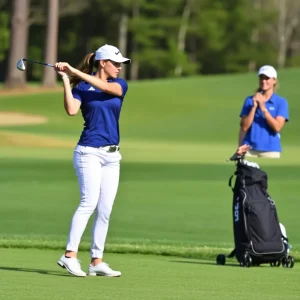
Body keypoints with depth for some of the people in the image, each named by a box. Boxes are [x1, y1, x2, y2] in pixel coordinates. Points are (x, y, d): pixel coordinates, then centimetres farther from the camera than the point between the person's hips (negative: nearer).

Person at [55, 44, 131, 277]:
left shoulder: (120, 85, 9)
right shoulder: (81, 87, -1)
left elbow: (105, 87, -13)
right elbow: (71, 110, -19)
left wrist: (75, 71, -15)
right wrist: (66, 80, -16)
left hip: (112, 155, 5)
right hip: (89, 152, -5)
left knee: (105, 210, 2)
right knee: (89, 202, -18)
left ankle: (97, 262, 5)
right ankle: (70, 255, -21)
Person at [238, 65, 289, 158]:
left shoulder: (281, 102, 3)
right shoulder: (250, 100, 9)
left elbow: (277, 127, -9)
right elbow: (244, 127, 1)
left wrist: (263, 108, -14)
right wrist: (254, 107, -8)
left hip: (271, 150, -2)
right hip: (249, 150, 2)